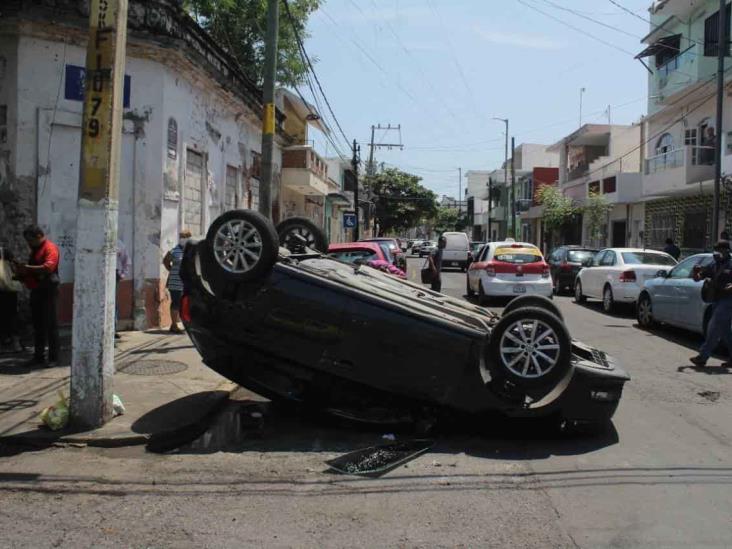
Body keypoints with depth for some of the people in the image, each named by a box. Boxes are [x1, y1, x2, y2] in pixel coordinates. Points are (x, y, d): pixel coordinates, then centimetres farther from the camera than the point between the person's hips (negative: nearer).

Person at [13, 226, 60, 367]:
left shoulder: (50, 248, -9)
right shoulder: (35, 250, 20)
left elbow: (48, 267, -25)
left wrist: (27, 268, -25)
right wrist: (22, 273, 7)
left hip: (48, 291, -9)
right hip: (36, 291, 9)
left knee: (50, 325, -5)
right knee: (37, 325, 11)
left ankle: (53, 358, -1)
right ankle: (38, 357, 18)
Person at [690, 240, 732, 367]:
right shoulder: (713, 266, 12)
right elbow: (697, 279, 14)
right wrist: (696, 272, -7)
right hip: (717, 301, 7)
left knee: (714, 329, -8)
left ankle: (702, 357, -6)